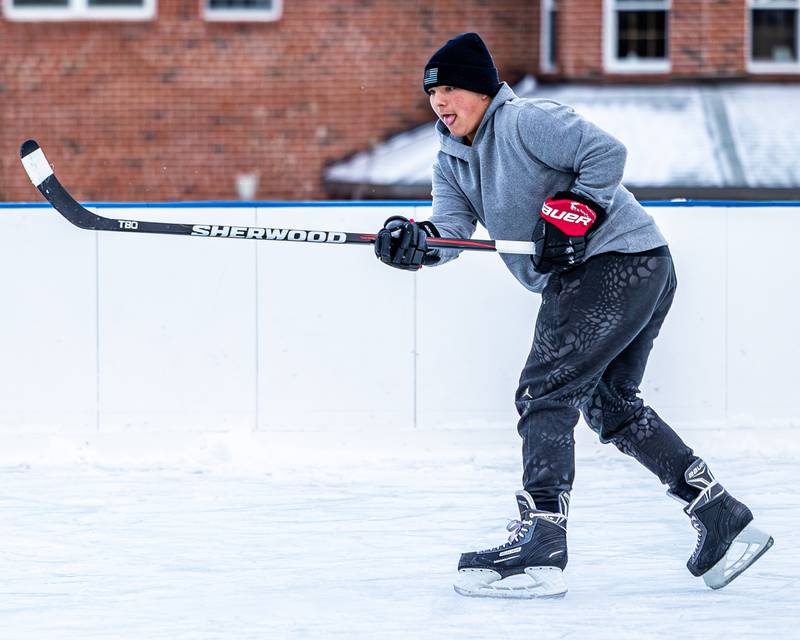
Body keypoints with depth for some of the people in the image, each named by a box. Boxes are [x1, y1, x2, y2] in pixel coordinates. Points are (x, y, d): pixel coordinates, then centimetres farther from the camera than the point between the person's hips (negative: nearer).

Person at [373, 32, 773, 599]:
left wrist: (572, 212, -23)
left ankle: (540, 548, -19)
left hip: (615, 260, -11)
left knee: (545, 394, -14)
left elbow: (607, 152, -19)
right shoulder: (453, 161, 15)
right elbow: (452, 226, 1)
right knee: (611, 406, 18)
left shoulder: (525, 121, -12)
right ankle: (723, 520, 19)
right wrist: (415, 242, -19)